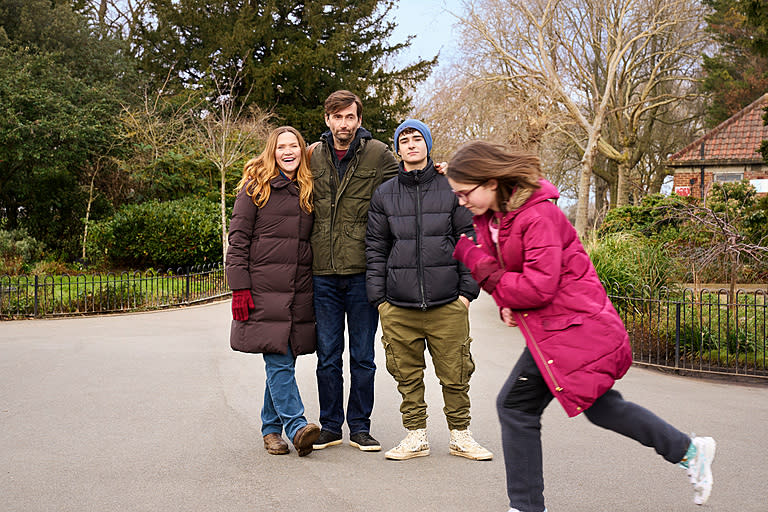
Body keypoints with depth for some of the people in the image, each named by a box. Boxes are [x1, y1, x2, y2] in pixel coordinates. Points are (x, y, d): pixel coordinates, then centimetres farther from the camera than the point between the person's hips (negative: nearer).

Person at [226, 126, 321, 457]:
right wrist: (239, 288, -9)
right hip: (264, 288, -5)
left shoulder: (308, 190, 17)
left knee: (283, 361, 6)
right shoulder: (255, 188, 2)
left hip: (300, 290, 5)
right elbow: (238, 239, -2)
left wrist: (317, 289, 15)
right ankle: (296, 426, -12)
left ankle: (272, 427, 16)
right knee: (278, 361, -10)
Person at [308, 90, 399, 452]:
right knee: (327, 356, 9)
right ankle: (330, 426, 21)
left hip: (363, 271, -2)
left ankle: (360, 426, 20)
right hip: (323, 272, 2)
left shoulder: (379, 155, -1)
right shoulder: (312, 157, 7)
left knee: (363, 357, 8)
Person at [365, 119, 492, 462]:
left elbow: (468, 240, 7)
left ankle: (460, 435, 16)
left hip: (447, 303, -1)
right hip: (399, 305, 1)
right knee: (408, 375, 5)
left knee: (454, 373, 1)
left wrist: (467, 290, 0)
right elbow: (375, 248, 10)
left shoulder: (452, 188, 7)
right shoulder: (384, 195, 10)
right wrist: (379, 297, 3)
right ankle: (416, 436, 18)